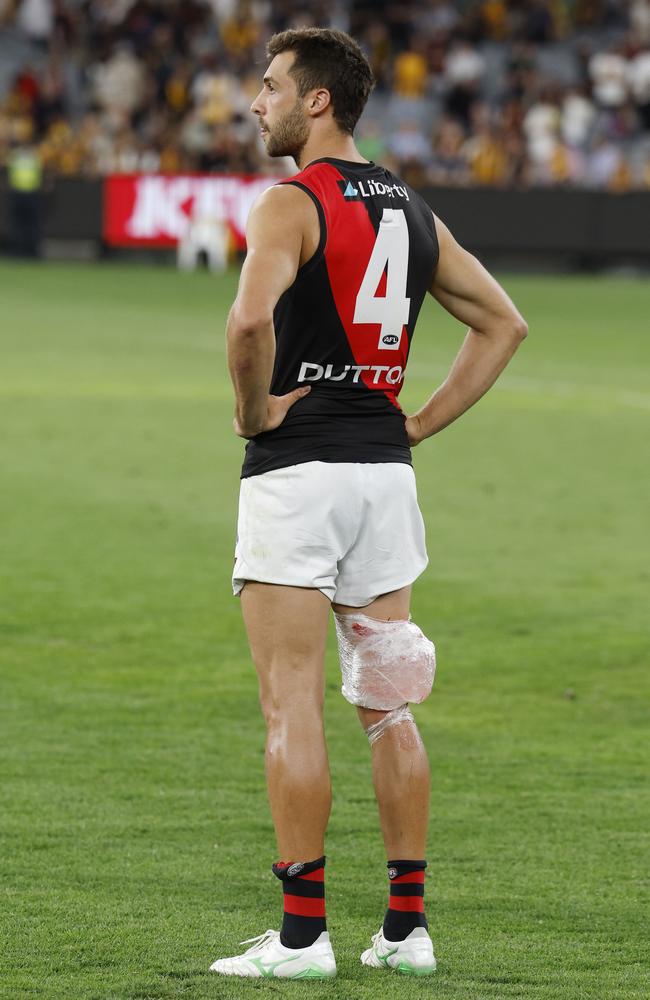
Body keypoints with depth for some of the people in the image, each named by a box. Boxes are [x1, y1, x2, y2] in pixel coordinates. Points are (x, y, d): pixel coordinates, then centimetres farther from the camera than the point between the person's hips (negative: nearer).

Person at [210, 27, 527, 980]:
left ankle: (303, 932, -5)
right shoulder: (410, 210, 12)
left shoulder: (292, 203, -11)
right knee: (389, 706, 11)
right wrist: (420, 422, 15)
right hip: (386, 469, 7)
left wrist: (253, 409, -12)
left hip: (297, 467, -7)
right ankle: (407, 926, 13)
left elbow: (250, 320, -29)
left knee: (291, 705, -4)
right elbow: (503, 322, 20)